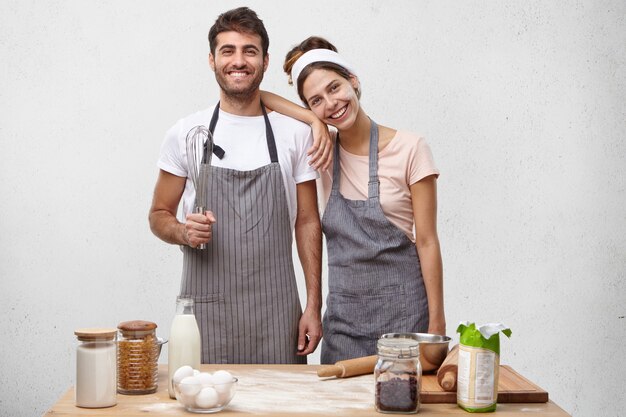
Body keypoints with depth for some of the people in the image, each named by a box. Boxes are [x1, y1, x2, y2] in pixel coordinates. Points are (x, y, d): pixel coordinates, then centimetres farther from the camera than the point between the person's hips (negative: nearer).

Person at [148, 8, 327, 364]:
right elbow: (159, 215, 10)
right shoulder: (186, 133, 3)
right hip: (205, 308, 0)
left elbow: (307, 222, 6)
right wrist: (184, 232, -13)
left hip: (276, 309, 1)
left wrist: (314, 305, 1)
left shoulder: (295, 133, 4)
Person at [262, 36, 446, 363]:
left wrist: (436, 323, -9)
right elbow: (259, 97, 5)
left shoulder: (410, 149, -7)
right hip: (343, 309, 4)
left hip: (402, 305, -3)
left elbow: (427, 241, -7)